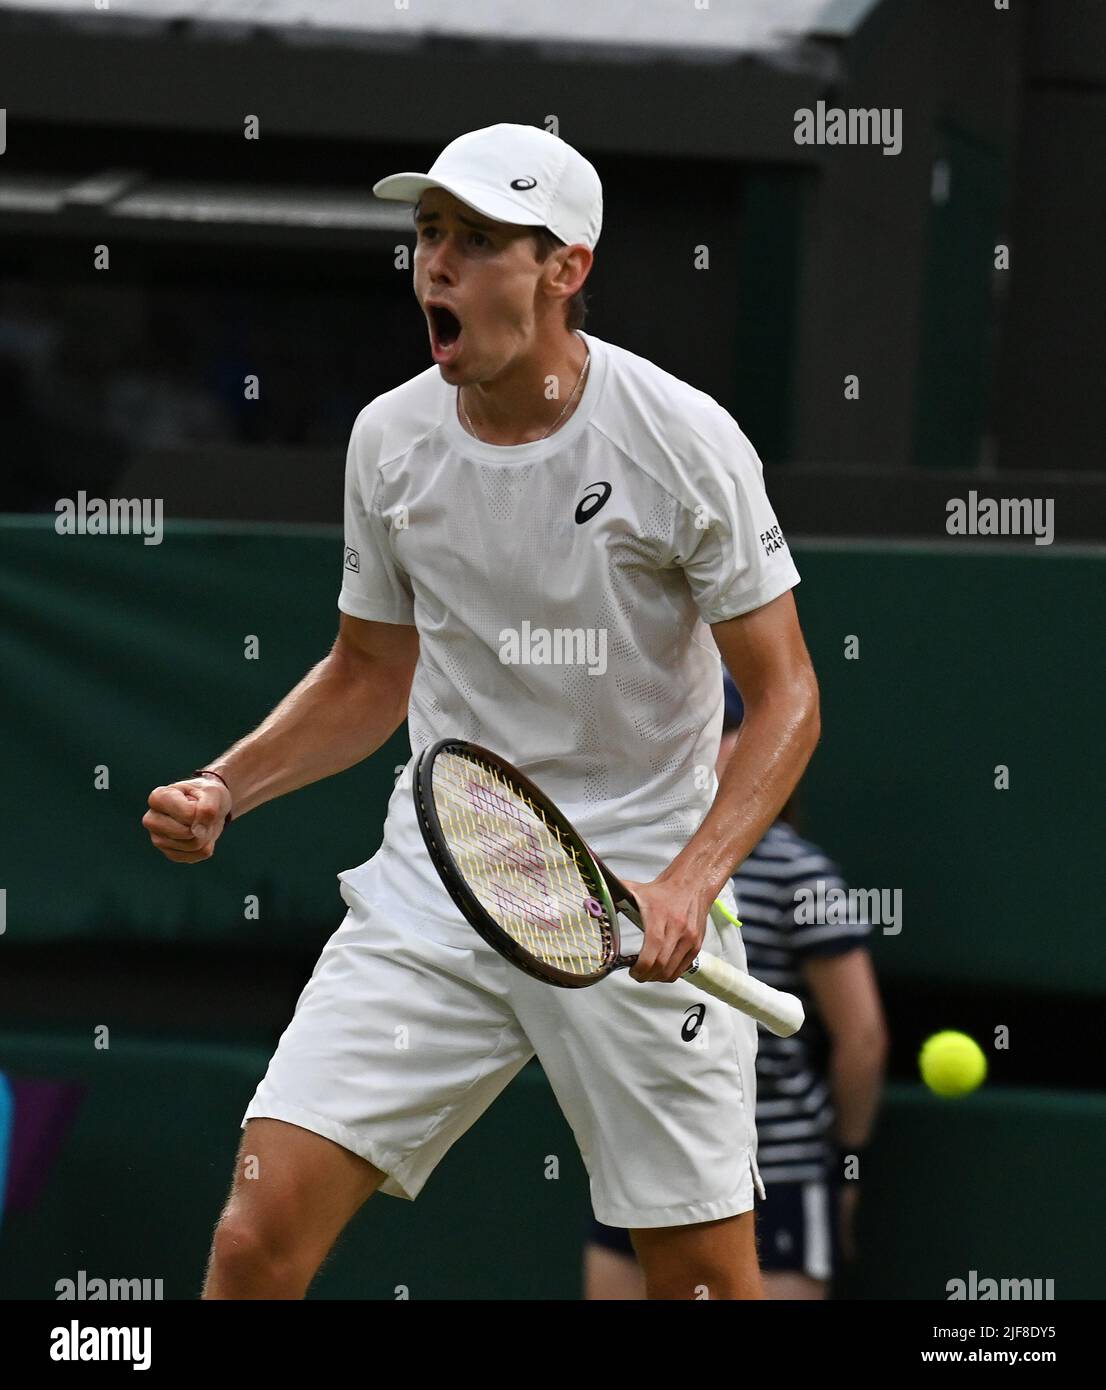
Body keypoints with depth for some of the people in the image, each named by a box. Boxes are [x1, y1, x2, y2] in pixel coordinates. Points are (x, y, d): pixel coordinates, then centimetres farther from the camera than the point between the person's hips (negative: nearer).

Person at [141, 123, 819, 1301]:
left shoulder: (683, 440, -10)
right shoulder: (389, 438, 3)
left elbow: (784, 696, -7)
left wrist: (689, 882, -21)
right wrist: (223, 788, 1)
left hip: (634, 904, -3)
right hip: (429, 891, 3)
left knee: (706, 1276, -2)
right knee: (256, 1238, -10)